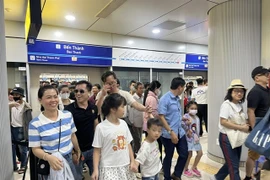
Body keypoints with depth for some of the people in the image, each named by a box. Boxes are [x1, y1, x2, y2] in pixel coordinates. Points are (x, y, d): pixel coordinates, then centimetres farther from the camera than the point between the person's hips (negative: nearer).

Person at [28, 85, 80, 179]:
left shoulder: (68, 115, -3)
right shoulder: (35, 124, -14)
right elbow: (36, 149, -10)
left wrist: (78, 151, 17)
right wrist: (48, 157, -28)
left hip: (69, 159, 4)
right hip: (49, 164, -4)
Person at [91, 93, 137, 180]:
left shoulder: (123, 123, 0)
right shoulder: (101, 127, -13)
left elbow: (128, 144, 7)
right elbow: (97, 150, -7)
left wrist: (132, 161, 5)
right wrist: (95, 170, -10)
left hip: (125, 166, 4)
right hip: (109, 168, -4)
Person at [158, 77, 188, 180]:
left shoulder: (177, 99, 8)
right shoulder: (164, 99, -16)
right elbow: (161, 117, -20)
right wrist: (171, 132, -24)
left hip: (180, 132, 8)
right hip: (169, 134, -7)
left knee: (184, 154, 13)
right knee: (169, 156, 9)